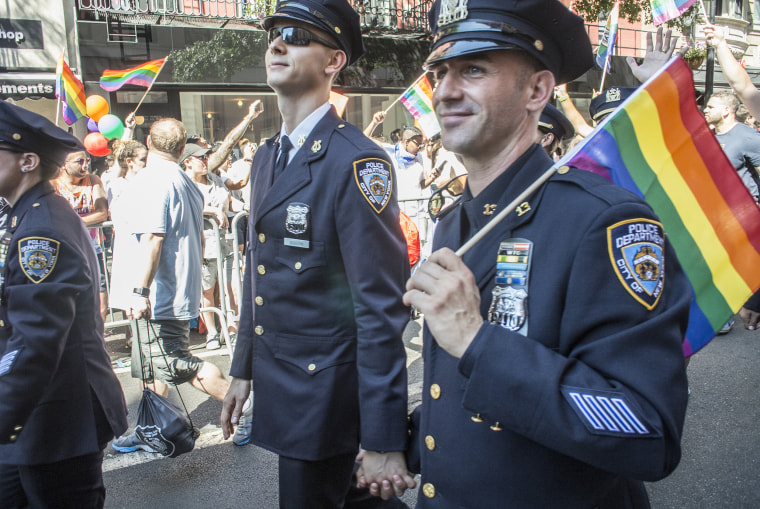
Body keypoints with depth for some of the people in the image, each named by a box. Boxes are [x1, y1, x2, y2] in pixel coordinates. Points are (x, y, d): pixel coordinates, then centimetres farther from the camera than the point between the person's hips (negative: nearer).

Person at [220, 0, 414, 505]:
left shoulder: (358, 163, -18)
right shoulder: (267, 157, 8)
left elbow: (382, 308, -21)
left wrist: (383, 440, -20)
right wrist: (244, 368, 17)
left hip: (325, 395, -7)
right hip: (276, 384, 8)